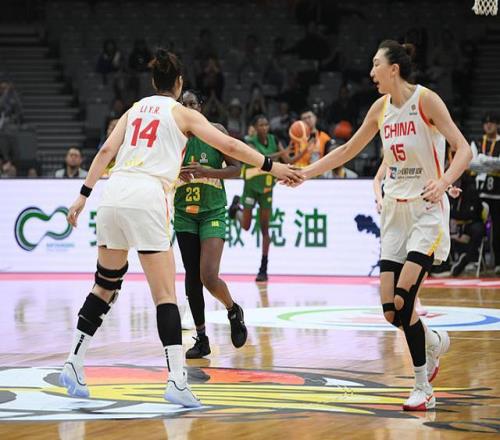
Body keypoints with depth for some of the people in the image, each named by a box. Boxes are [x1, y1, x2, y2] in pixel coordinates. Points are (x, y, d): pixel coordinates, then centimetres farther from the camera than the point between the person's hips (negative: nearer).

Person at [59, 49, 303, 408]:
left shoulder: (135, 110, 22)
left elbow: (107, 151, 11)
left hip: (113, 194, 5)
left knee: (106, 286, 19)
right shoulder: (182, 113, 10)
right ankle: (177, 381, -15)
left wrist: (84, 195, 10)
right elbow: (229, 145, 3)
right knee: (165, 295, -6)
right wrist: (271, 166, 7)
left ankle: (74, 365, 17)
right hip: (147, 200, -5)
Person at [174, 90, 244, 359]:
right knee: (192, 277, 3)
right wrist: (173, 175, -16)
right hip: (184, 213, 3)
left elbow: (236, 169, -7)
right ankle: (201, 339, 14)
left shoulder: (216, 132, -6)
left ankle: (233, 311, 15)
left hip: (213, 212, -3)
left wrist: (208, 171, -22)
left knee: (209, 278, -15)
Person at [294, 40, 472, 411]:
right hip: (395, 209, 6)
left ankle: (423, 389, -9)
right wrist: (305, 173, 17)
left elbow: (464, 149, -17)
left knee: (404, 297, -19)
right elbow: (347, 150, 21)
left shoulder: (426, 100, -11)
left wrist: (444, 182, -34)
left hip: (427, 209, -6)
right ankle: (435, 343, 31)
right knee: (391, 309, -1)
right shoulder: (381, 107, 8)